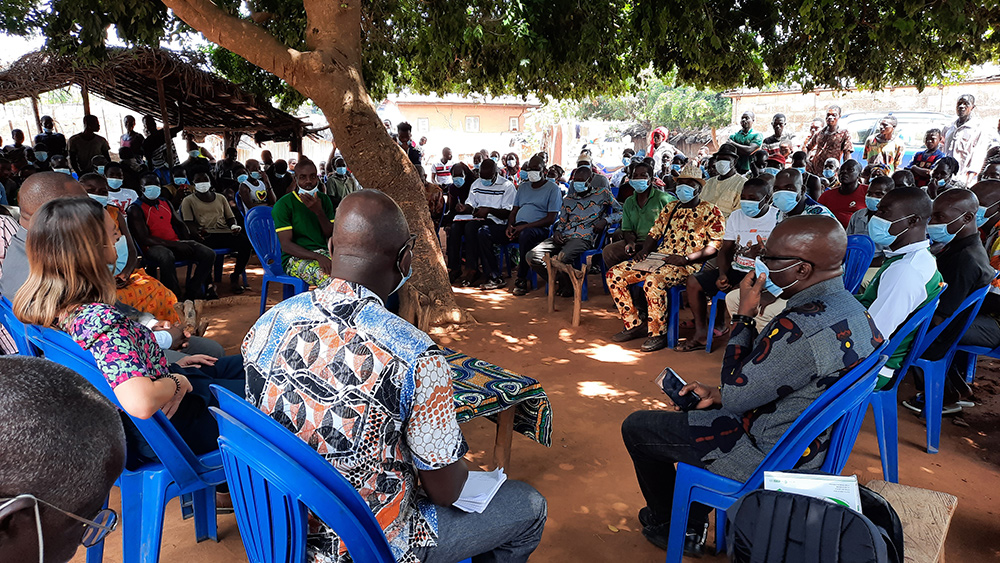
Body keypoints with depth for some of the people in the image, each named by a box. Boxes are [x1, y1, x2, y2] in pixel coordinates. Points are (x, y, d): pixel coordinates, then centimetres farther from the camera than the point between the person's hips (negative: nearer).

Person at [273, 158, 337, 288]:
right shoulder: (283, 204, -4)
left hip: (322, 252, 5)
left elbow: (330, 234, 6)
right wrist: (317, 257, -26)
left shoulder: (324, 199, 12)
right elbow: (286, 245, -12)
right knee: (327, 278, -37)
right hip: (295, 258, -5)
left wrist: (319, 211, -12)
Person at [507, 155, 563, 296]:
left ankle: (521, 279, -31)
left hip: (540, 228, -6)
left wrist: (525, 226, -18)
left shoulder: (553, 188, 3)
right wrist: (510, 226, -4)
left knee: (526, 234, -43)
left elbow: (551, 218, -7)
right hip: (519, 226, 6)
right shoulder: (523, 186, 23)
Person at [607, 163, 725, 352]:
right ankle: (634, 325, -2)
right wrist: (644, 251, 1)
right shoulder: (670, 208, 21)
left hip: (687, 265, -7)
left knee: (652, 281, -38)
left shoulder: (711, 211, 1)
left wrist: (686, 258, -18)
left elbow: (716, 245, -8)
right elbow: (654, 232, 23)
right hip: (657, 259, 7)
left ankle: (658, 333, -21)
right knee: (615, 274, -9)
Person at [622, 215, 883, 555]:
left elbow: (735, 396, -21)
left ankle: (667, 524, 30)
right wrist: (718, 395, 6)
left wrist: (744, 315, -16)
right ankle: (692, 527, 33)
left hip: (767, 460, -9)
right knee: (704, 412, 32)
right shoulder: (854, 312, -1)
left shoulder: (802, 328, -33)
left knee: (636, 427, 6)